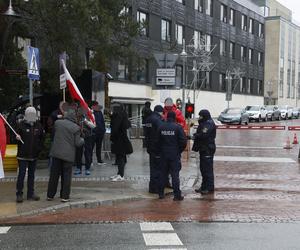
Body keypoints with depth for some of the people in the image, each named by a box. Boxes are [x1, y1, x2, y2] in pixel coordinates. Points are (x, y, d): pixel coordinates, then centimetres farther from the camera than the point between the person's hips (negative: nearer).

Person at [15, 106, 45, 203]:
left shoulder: (38, 125, 4)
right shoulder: (22, 125, -7)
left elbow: (42, 138, 15)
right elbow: (16, 135, -1)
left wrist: (39, 147, 5)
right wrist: (17, 137, -23)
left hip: (34, 155, 4)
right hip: (23, 155, -4)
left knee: (31, 174, 12)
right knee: (21, 174, -3)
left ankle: (31, 194, 21)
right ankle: (19, 194, 6)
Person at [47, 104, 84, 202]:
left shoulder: (57, 123, -1)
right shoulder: (76, 128, -8)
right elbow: (77, 143, -6)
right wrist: (82, 140, 15)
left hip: (56, 153, 3)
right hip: (68, 155, -2)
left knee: (54, 175, 11)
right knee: (66, 176, 7)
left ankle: (50, 195, 18)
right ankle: (65, 196, 8)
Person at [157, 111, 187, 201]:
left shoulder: (161, 127, 1)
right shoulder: (178, 127, -11)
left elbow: (158, 141, 6)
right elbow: (183, 141, -12)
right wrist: (179, 151, 3)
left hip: (164, 154, 3)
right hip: (175, 155, -3)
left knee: (163, 174, 12)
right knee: (175, 175, -1)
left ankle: (161, 193, 17)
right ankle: (177, 195, 0)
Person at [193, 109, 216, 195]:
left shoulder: (209, 124, -14)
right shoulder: (203, 123, 18)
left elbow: (203, 135, -25)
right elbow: (199, 134, 17)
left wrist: (195, 136, -10)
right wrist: (195, 136, -2)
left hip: (208, 149, -10)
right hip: (203, 149, 10)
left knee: (208, 169, -6)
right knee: (203, 168, 14)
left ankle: (210, 187, -1)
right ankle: (204, 186, 22)